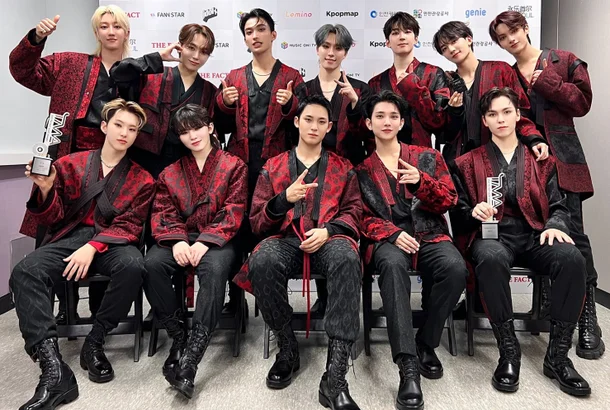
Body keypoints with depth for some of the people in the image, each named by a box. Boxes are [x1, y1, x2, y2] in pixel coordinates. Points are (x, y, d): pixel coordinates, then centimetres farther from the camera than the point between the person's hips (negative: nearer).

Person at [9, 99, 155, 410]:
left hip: (112, 242, -1)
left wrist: (93, 247, -19)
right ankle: (54, 369, -33)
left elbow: (130, 226, -2)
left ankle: (94, 343, -14)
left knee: (133, 265, -35)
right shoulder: (70, 164, 11)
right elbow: (53, 220, 9)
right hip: (69, 237, 2)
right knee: (24, 273, -28)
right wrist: (46, 189, -13)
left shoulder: (142, 179, 8)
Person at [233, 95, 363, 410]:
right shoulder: (273, 167, 19)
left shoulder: (343, 168, 21)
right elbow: (257, 222, 11)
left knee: (347, 258, -38)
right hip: (286, 239, 1)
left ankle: (335, 374, -38)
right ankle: (287, 348, -13)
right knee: (262, 261, -37)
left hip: (328, 239, 0)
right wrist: (285, 199, -11)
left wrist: (327, 230, -10)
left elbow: (353, 211, 12)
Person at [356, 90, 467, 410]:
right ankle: (408, 365, -38)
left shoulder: (428, 157, 16)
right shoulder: (360, 167, 13)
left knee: (456, 268, -31)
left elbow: (448, 201, 8)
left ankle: (426, 344, -9)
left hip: (429, 235, 2)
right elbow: (361, 215, 5)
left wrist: (421, 181, -13)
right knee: (393, 264, -38)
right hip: (386, 239, -2)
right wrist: (393, 234, -14)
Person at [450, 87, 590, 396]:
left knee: (572, 259, -31)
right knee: (491, 259, -39)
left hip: (533, 234, 2)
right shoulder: (468, 163, 13)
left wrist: (554, 226, -10)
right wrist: (474, 213, -14)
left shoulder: (541, 160, 18)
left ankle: (557, 355, -18)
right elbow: (458, 212, 9)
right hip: (492, 234, -2)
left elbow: (557, 205, 12)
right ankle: (508, 352, -25)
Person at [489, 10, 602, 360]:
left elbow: (582, 102, -1)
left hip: (561, 158, -3)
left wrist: (543, 81, -3)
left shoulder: (564, 61, 8)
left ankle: (588, 317, 2)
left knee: (571, 232, -8)